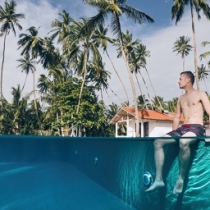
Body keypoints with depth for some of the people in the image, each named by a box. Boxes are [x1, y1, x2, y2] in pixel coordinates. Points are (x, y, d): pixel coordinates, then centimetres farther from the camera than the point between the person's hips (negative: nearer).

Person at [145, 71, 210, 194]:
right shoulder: (181, 99, 23)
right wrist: (173, 134, 14)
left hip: (196, 128, -7)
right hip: (183, 128, 7)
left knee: (183, 142, -41)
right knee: (158, 142, -12)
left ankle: (181, 178, -25)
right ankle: (159, 179, -13)